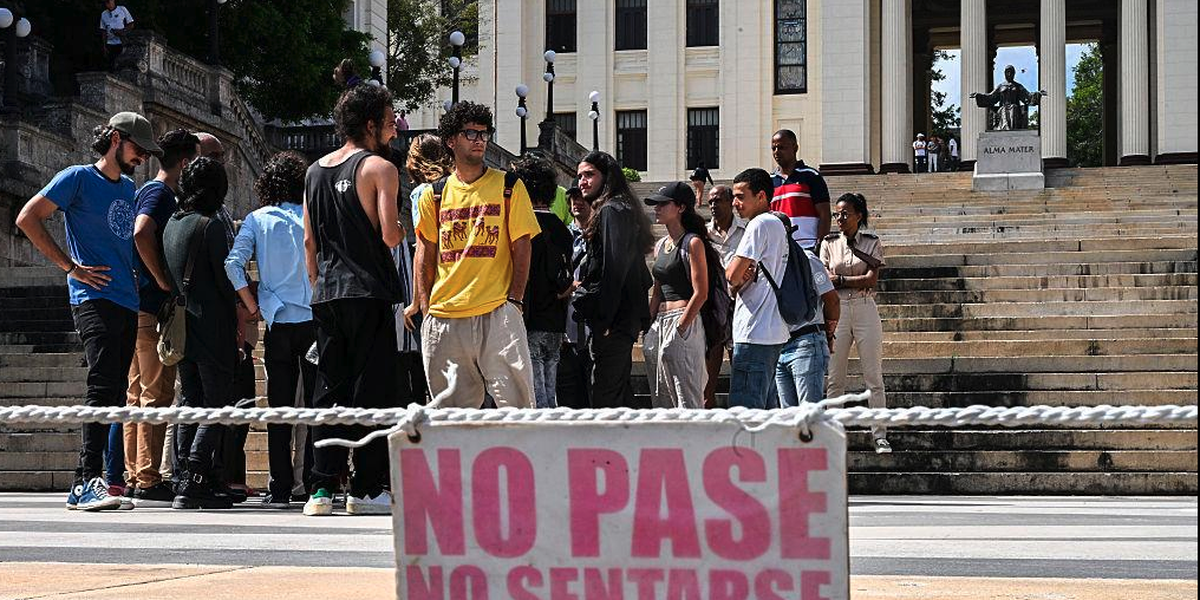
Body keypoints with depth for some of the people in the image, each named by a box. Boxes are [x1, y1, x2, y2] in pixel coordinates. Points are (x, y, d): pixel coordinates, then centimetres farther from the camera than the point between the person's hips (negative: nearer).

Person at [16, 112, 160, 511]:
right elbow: (28, 218, -8)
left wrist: (145, 282, 17)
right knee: (102, 388, -18)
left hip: (128, 304, 8)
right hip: (95, 299, -8)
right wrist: (71, 266, -11)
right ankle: (87, 482, -23)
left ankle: (87, 485, 12)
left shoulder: (129, 187, 20)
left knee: (114, 394, 7)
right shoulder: (78, 178, -2)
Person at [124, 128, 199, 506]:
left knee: (139, 395, 10)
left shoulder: (154, 192, 20)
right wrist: (163, 280, -20)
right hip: (154, 308, -10)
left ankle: (134, 478, 13)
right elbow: (141, 234, -27)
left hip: (141, 308, 10)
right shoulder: (160, 193, -10)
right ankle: (148, 482, -10)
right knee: (156, 394, -9)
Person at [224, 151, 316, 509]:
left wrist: (253, 307, 0)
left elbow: (234, 264, -8)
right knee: (318, 405, 5)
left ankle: (280, 489, 1)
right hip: (315, 319, 0)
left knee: (279, 409, 4)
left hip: (278, 322, 0)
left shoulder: (257, 220, 3)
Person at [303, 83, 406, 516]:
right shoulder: (379, 167, -5)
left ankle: (323, 488, 4)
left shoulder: (315, 171, 15)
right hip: (368, 293, -6)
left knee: (329, 390, 8)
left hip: (326, 296, 6)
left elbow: (310, 241, 16)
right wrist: (402, 230, 8)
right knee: (372, 390, -1)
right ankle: (367, 489, -2)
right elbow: (390, 235, -14)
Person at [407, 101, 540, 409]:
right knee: (452, 404, 4)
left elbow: (521, 248, 3)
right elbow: (426, 252, 13)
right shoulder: (435, 195, 12)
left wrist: (514, 300, -6)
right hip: (443, 315, 2)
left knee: (515, 399, -10)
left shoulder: (508, 187, 6)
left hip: (497, 312, -2)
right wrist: (422, 302, 3)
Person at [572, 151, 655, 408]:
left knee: (604, 398, -11)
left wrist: (603, 320, -20)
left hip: (612, 320, -11)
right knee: (621, 392, 14)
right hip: (626, 319, 11)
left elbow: (612, 271, -19)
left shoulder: (611, 211, -11)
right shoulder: (623, 210, 21)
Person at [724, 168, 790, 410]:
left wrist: (736, 279, 5)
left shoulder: (760, 225, -11)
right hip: (775, 332, 10)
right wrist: (740, 281, -3)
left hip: (755, 333, -10)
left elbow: (732, 276, -16)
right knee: (764, 410, 12)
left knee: (745, 410, -11)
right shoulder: (779, 225, 20)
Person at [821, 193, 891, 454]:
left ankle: (880, 435, 0)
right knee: (835, 378, 1)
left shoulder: (872, 243, 5)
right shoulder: (830, 243, 9)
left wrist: (839, 280, -6)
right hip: (837, 311, 1)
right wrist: (857, 281, -8)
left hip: (865, 309, -1)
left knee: (874, 377, -2)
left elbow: (872, 279, -6)